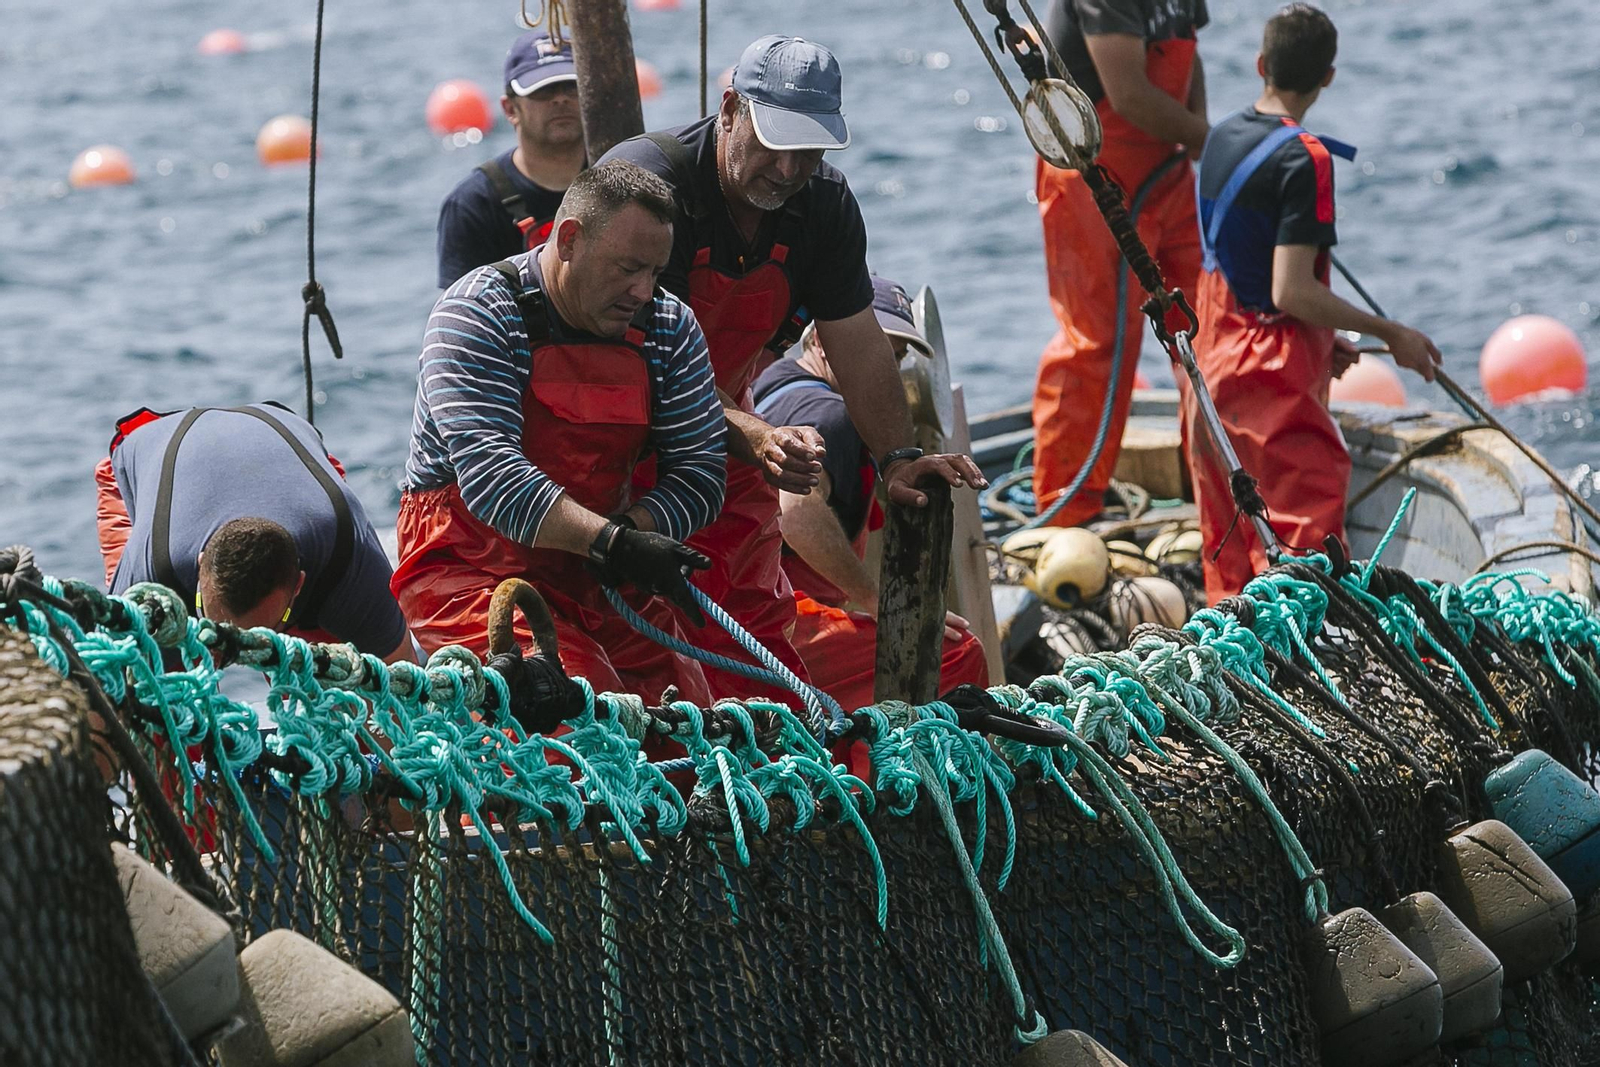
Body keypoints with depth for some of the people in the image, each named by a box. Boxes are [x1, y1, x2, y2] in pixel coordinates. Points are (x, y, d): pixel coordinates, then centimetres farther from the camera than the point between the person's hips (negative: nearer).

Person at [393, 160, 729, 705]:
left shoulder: (668, 327, 2)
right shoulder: (478, 315, -15)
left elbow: (699, 468, 0)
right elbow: (490, 475, -27)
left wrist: (635, 529, -21)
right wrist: (612, 541, -38)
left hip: (600, 577, 7)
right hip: (472, 564, -7)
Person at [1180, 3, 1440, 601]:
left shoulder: (1221, 139, 8)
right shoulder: (1302, 160, -17)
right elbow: (1291, 291, -22)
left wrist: (1320, 342, 22)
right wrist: (1392, 335, -13)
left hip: (1212, 366, 8)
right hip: (1274, 378, -8)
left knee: (1229, 551, 14)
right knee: (1305, 544, -7)